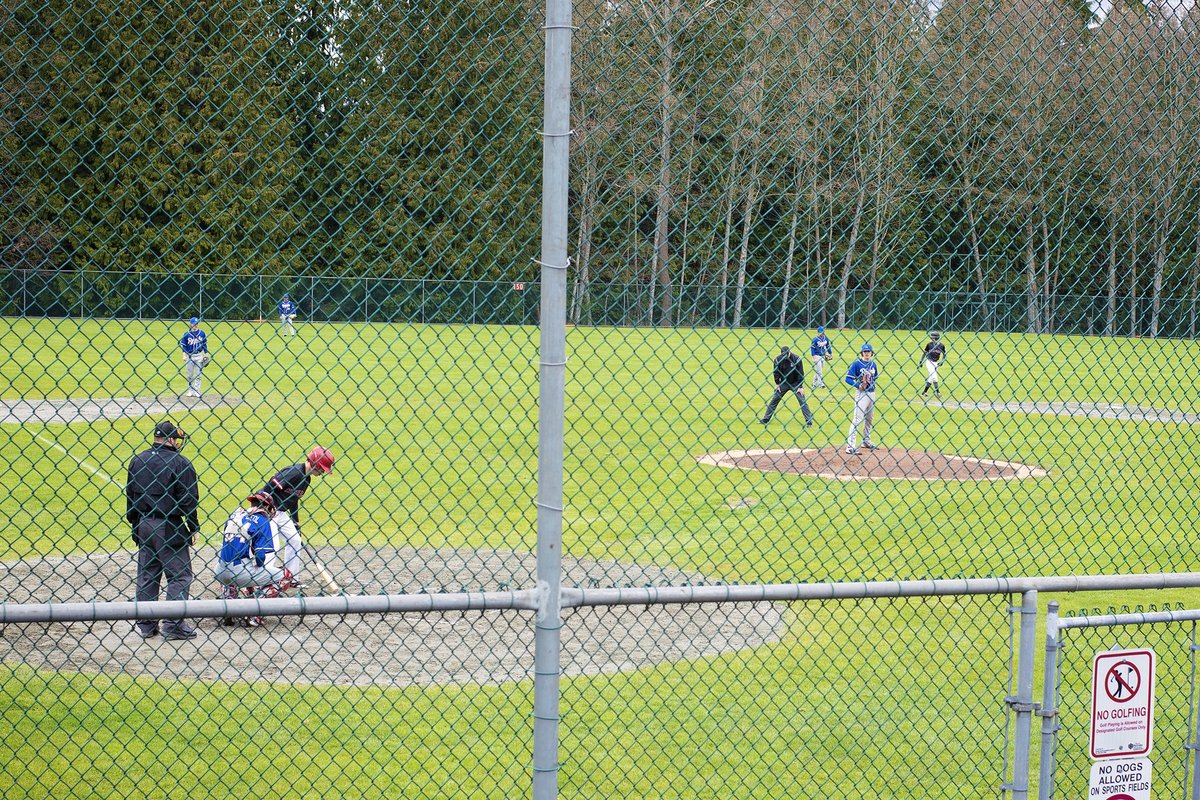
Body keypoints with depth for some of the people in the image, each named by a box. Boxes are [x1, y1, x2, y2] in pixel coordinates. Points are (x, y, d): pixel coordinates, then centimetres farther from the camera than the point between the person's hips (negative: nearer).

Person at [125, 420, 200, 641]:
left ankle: (145, 624, 16)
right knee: (179, 575, 1)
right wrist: (194, 528, -2)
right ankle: (173, 625, -5)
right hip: (169, 527, -6)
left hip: (143, 525, 6)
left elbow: (130, 496, 12)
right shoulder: (180, 463, -11)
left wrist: (135, 525, 19)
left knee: (146, 575, 14)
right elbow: (189, 499, -11)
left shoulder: (137, 460, 8)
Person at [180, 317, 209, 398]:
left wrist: (206, 354, 4)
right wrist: (184, 355, -9)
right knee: (190, 375, 7)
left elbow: (205, 345, 7)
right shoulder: (187, 334, -3)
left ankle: (197, 391, 5)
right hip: (189, 356, 0)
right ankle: (190, 391, 15)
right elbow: (184, 346, -1)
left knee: (198, 375, 1)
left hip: (199, 356, 0)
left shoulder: (202, 333, 1)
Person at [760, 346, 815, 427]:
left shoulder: (796, 359, -19)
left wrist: (800, 387, -13)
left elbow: (800, 374, -13)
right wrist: (777, 384, -2)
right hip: (783, 383, 3)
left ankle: (809, 421, -7)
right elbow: (776, 372, 1)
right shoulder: (778, 359, -11)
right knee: (774, 400, 1)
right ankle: (765, 419, 10)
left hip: (795, 384, -3)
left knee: (802, 401, -11)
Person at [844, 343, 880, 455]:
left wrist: (874, 383, 4)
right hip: (861, 393, -7)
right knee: (858, 419, -14)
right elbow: (848, 378, -11)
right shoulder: (857, 364, -9)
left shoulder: (873, 365, 9)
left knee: (869, 418, 17)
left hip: (871, 393, 7)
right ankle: (850, 445, -16)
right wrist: (858, 385, -22)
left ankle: (866, 441, 34)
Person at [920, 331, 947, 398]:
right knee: (934, 376, -15)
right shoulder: (929, 344, -7)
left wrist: (942, 361, -4)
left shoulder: (941, 346, -3)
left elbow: (944, 355, 10)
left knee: (931, 378, 4)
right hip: (929, 361, -3)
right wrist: (921, 361, 6)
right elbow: (924, 353, 6)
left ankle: (924, 392, 15)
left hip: (935, 363, 3)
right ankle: (938, 392, -13)